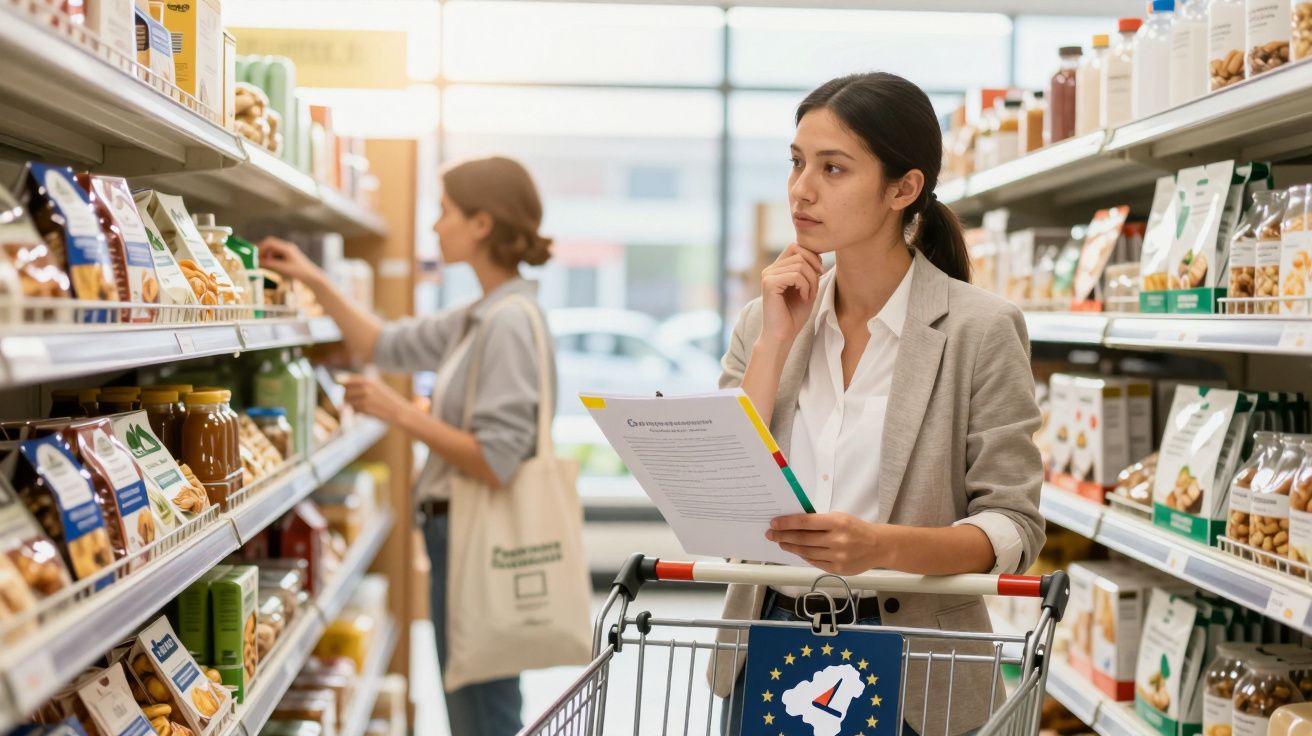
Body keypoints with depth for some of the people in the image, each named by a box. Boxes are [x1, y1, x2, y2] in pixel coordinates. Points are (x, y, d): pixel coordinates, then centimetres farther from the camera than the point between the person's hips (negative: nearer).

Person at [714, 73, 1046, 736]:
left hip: (907, 671, -3)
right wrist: (777, 340, -10)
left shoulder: (980, 330, -9)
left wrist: (882, 546, -28)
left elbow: (1013, 525, -11)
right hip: (768, 644, 4)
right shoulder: (765, 320, 4)